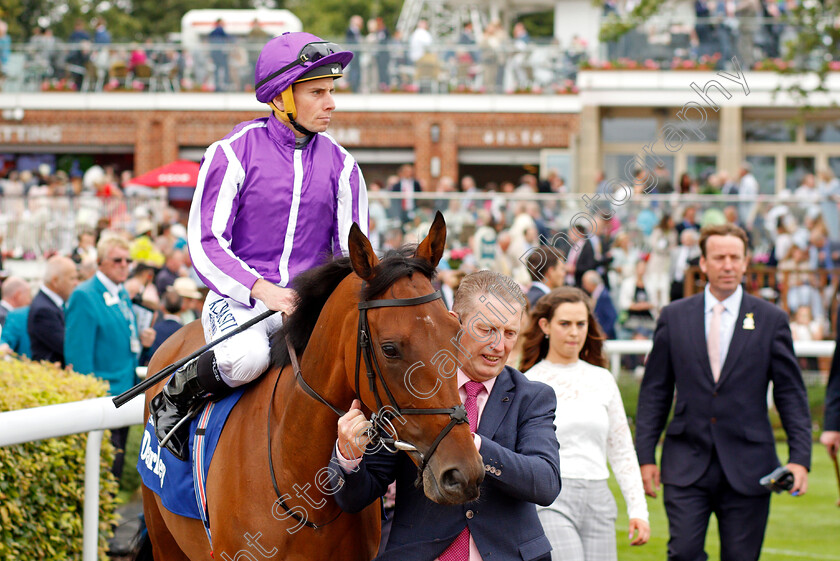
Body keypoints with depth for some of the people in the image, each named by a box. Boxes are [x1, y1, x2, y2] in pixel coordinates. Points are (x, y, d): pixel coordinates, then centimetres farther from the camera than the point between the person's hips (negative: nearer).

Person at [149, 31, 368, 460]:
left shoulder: (340, 165, 9)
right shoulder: (233, 154, -3)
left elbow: (354, 253, 10)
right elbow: (205, 245, -6)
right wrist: (262, 290, -20)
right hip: (239, 298, -4)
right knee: (246, 357, -37)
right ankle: (175, 396, -6)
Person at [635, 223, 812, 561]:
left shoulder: (771, 320, 4)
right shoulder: (674, 317, 7)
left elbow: (791, 395, 4)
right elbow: (655, 392, 9)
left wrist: (800, 457, -6)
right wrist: (645, 455, 3)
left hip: (747, 468, 0)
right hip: (687, 465, 0)